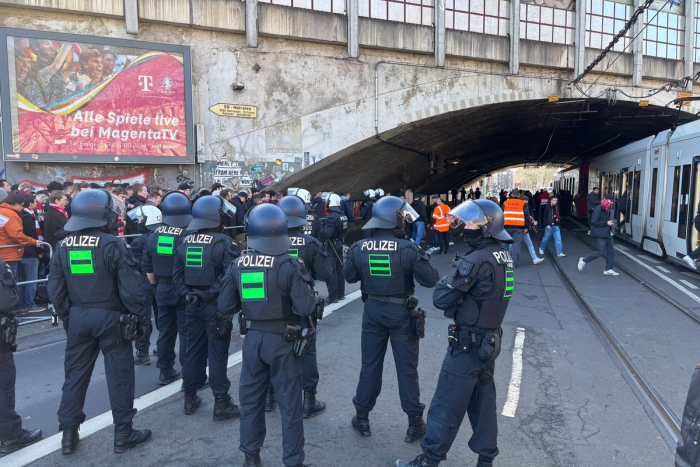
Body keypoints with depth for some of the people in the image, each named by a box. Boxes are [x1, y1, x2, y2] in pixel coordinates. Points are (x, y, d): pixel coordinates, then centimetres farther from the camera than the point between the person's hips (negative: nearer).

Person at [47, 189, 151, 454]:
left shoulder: (63, 247, 3)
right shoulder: (112, 245, -15)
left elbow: (56, 290, 7)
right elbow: (129, 287, -17)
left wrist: (67, 318, 17)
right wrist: (139, 316, -5)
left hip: (77, 318, 5)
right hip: (110, 317, -5)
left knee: (75, 374, 16)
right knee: (119, 375, 5)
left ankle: (68, 433, 26)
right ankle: (123, 433, 15)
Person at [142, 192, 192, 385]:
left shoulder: (154, 236, 1)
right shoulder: (188, 236, -16)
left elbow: (148, 268, 7)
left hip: (162, 289, 5)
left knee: (165, 331, 14)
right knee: (186, 332, 3)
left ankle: (166, 372, 23)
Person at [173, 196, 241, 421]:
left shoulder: (185, 242, 6)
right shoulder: (223, 242, -15)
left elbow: (177, 274, 6)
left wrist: (187, 295, 3)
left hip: (193, 305, 6)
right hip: (216, 306, -6)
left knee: (193, 350, 16)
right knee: (217, 354, 1)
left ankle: (190, 398, 28)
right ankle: (221, 403, 9)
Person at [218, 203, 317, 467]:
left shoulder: (237, 266, -4)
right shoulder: (289, 266, -17)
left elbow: (225, 307, 0)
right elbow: (305, 308, -22)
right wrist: (307, 288, -3)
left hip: (253, 339, 4)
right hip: (283, 342, -4)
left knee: (251, 399, 20)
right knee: (289, 403, 9)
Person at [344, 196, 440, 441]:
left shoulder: (359, 248, -7)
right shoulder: (408, 249, -19)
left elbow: (349, 276, 7)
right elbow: (431, 280, -17)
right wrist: (422, 259, -1)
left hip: (373, 310, 3)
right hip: (401, 312, -3)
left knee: (370, 365, 17)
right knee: (407, 369, 10)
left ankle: (362, 418, 28)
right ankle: (415, 423, 22)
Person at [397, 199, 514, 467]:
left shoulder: (476, 261, -23)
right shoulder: (503, 257, 4)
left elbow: (441, 299, -20)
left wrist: (447, 280, -2)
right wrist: (460, 277, 0)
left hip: (468, 343, -8)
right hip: (491, 340, 9)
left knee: (447, 405, 4)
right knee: (483, 401, 19)